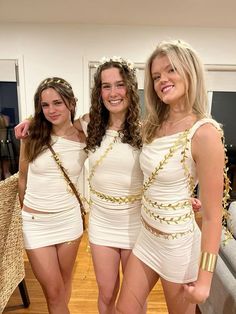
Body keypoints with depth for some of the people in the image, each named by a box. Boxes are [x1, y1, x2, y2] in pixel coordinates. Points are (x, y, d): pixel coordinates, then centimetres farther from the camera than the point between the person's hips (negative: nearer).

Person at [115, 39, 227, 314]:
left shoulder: (204, 133, -23)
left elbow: (212, 216, -18)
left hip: (179, 244, -6)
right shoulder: (154, 125, -2)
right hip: (147, 235, 6)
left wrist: (204, 278, -12)